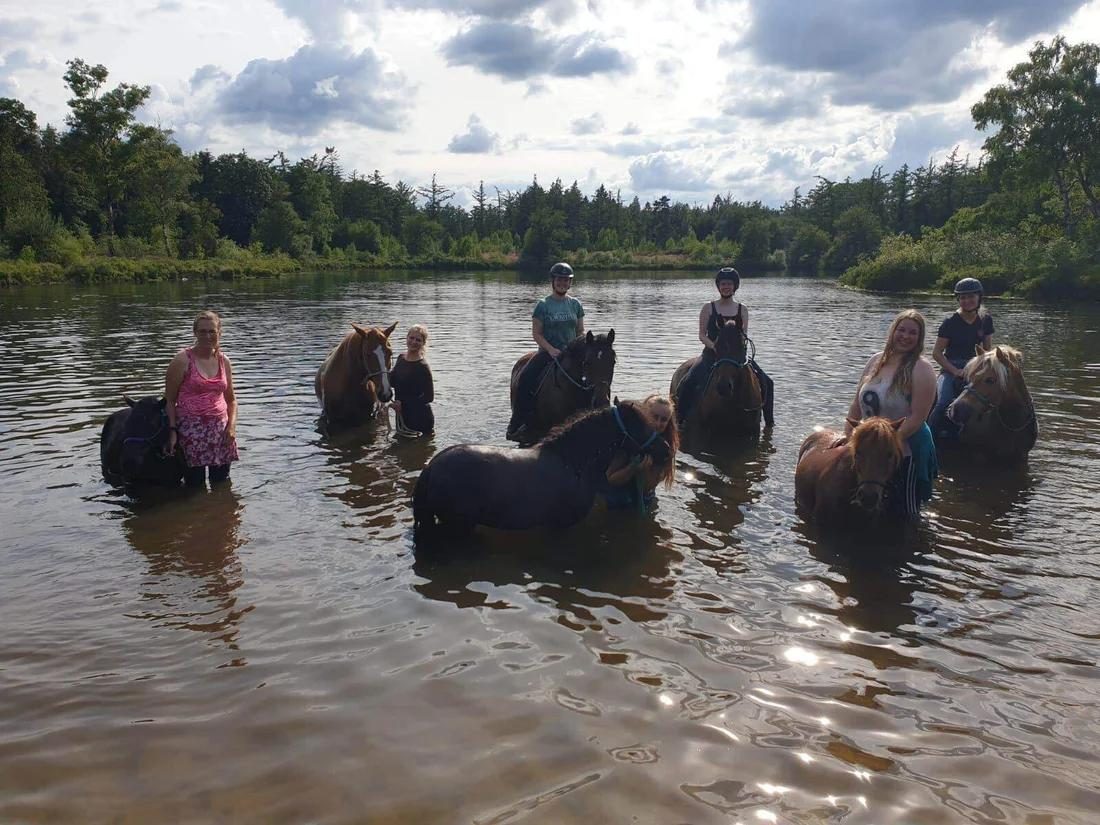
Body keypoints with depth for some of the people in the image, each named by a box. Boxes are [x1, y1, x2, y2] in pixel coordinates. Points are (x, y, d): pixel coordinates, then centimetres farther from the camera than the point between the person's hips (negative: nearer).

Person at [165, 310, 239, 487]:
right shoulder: (183, 360, -6)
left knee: (222, 484, 10)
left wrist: (231, 425, 1)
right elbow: (169, 399, -4)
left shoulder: (224, 361, 8)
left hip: (220, 429, 4)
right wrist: (172, 430, -12)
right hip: (191, 429, -4)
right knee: (195, 486, -1)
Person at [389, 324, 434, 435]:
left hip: (420, 419, -8)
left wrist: (403, 403, -22)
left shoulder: (423, 367, -19)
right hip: (402, 416, 8)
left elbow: (429, 397, -19)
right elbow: (393, 382, 16)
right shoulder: (401, 358, 4)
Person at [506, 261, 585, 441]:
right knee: (524, 380, -25)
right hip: (548, 352, -3)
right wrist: (551, 349, -17)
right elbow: (536, 333, -3)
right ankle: (517, 425, -20)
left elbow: (580, 331, 13)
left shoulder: (575, 304, 10)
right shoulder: (543, 305, -1)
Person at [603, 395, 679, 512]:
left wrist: (645, 469, -31)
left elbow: (648, 487, -12)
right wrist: (634, 468, -35)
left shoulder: (666, 448, -15)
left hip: (643, 502, 3)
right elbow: (611, 479, -20)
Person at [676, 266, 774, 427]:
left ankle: (768, 421, 2)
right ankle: (681, 419, -14)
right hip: (712, 353, -2)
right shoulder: (708, 308, 5)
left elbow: (744, 335, 5)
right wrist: (714, 346, -17)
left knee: (766, 382, -12)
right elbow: (702, 335, 1)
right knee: (689, 382, -26)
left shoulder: (742, 309, 11)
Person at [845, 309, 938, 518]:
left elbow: (917, 418, -20)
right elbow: (857, 404, 8)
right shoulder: (876, 361, 4)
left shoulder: (921, 369, -14)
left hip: (904, 454, -6)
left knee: (904, 513, 7)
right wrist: (847, 436, -2)